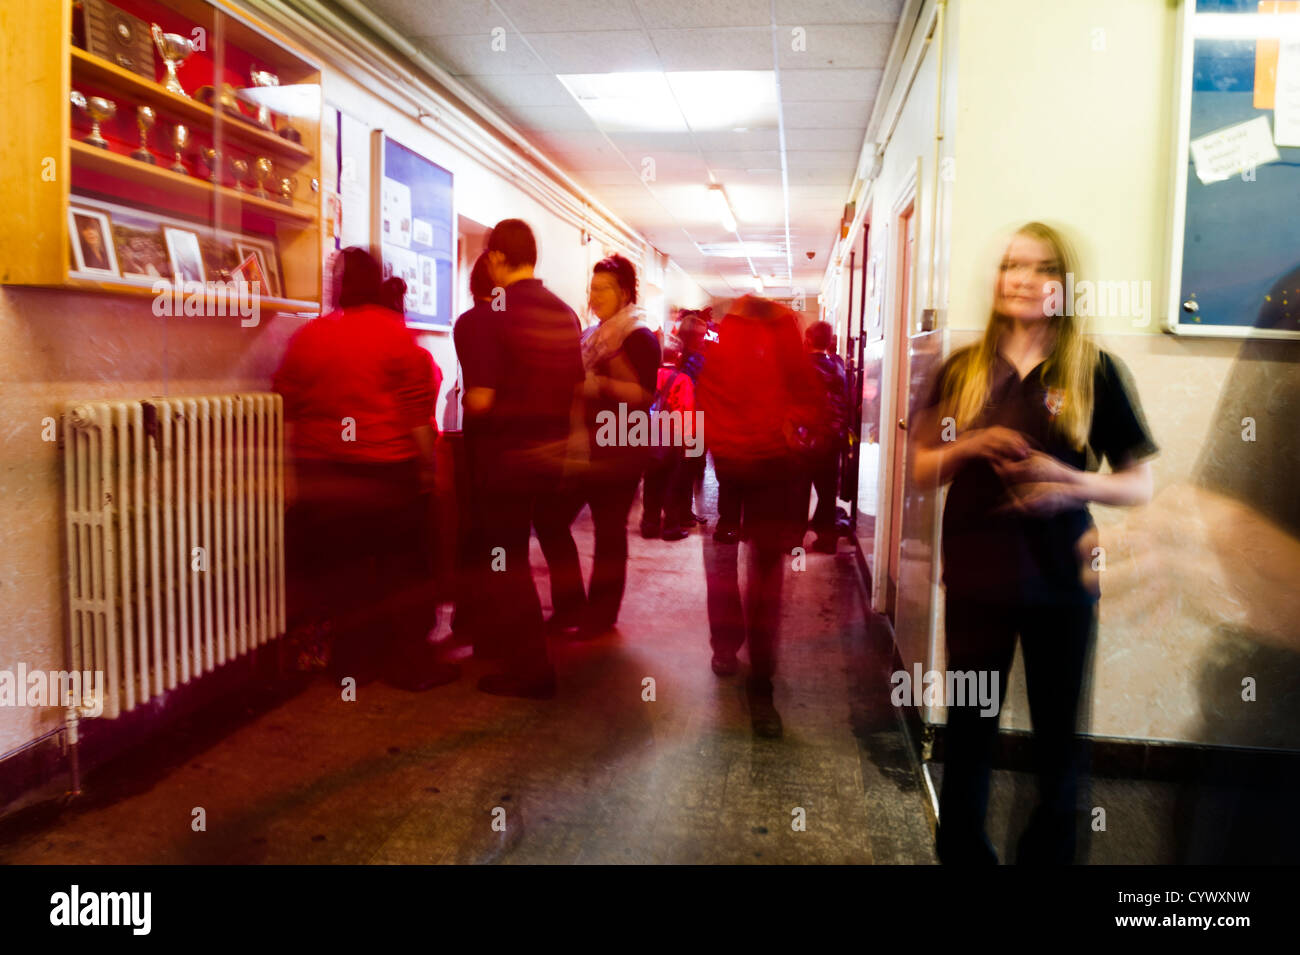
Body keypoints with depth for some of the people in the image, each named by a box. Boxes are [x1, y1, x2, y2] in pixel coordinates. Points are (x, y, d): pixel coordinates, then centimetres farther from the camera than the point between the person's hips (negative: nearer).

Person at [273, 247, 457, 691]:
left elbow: (287, 413, 3)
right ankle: (410, 664, 11)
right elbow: (418, 412, -7)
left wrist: (292, 472, 8)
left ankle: (355, 661, 20)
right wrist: (427, 464, 1)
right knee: (399, 570, 7)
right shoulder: (396, 335, -6)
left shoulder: (306, 337, 2)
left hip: (321, 475, 3)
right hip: (387, 470, -2)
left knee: (338, 571, 11)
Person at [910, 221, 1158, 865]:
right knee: (968, 730, 11)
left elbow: (1140, 484, 1)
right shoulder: (961, 370, 4)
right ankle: (960, 848, 30)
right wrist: (967, 448, -13)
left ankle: (1048, 849, 29)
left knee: (1059, 737, 8)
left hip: (1061, 582, -1)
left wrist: (1076, 483, -18)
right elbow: (921, 470, 7)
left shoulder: (1095, 371, -1)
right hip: (976, 577, 1)